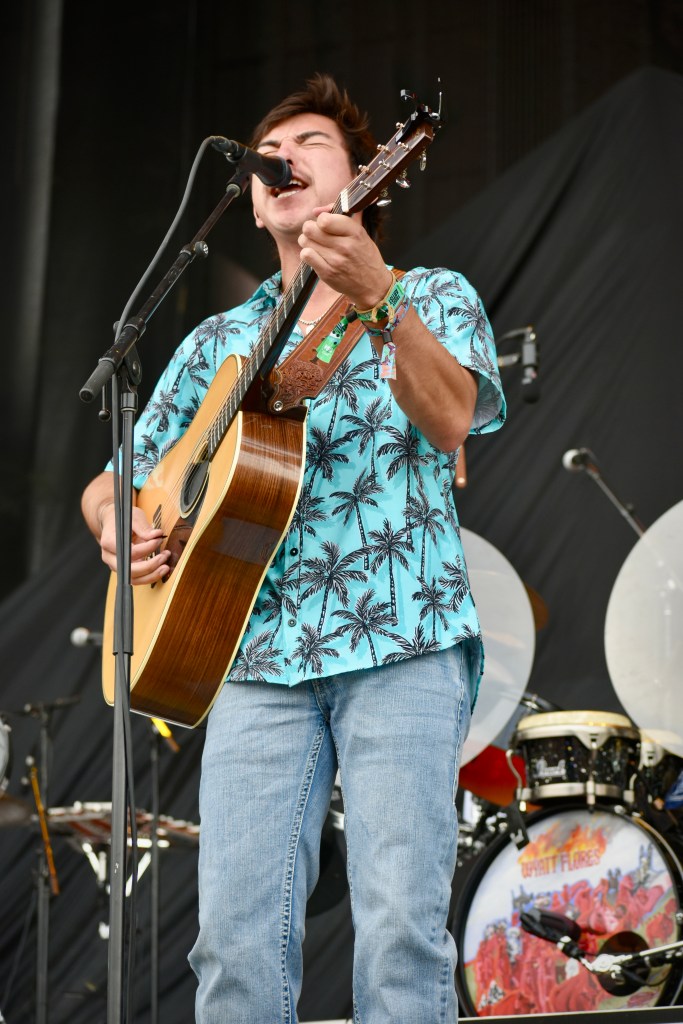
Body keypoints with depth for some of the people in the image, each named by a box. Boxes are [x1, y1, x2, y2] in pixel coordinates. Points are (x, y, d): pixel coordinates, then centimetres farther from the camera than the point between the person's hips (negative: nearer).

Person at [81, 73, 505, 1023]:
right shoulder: (219, 343, 22)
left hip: (402, 644, -3)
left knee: (401, 926, -15)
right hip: (261, 655, 3)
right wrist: (118, 526, 1)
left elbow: (451, 417, -11)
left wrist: (377, 299, -26)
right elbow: (114, 483, 26)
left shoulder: (433, 297, 11)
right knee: (237, 938, -8)